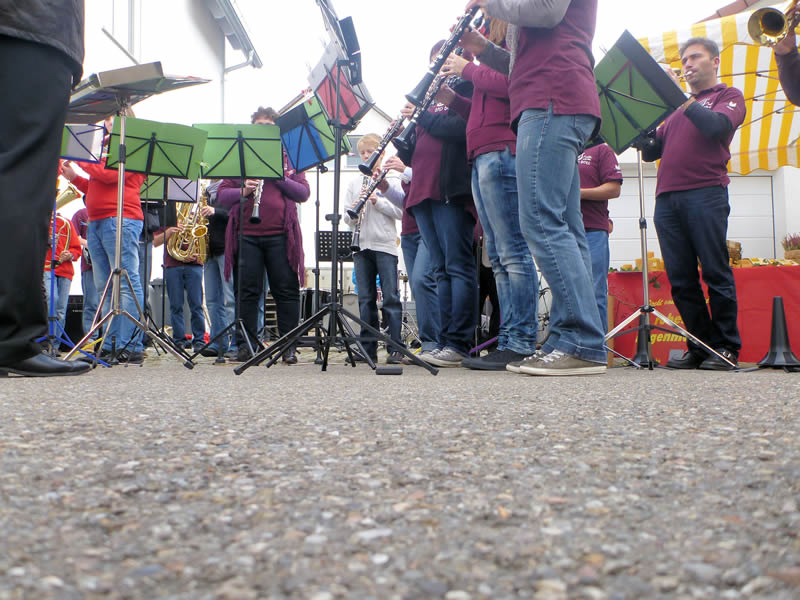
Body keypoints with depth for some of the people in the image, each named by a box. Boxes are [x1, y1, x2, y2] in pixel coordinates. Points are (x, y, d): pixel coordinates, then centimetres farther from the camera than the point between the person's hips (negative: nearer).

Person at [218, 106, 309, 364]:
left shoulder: (289, 158, 14)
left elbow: (304, 193, 2)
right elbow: (222, 195, 9)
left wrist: (278, 176, -11)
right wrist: (243, 191, -11)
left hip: (280, 235, 0)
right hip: (247, 235, 1)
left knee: (286, 290, -1)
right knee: (248, 291, 2)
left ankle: (289, 346, 6)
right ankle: (245, 344, 10)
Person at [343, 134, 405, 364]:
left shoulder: (391, 180, 5)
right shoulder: (354, 183, 15)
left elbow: (400, 212, -4)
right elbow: (347, 219, 12)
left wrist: (377, 200, -13)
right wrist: (354, 211, -10)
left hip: (385, 244, -3)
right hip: (361, 245, 4)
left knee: (390, 297, -5)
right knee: (365, 298, 5)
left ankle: (395, 347, -2)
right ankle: (368, 347, 10)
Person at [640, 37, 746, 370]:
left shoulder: (729, 96, 14)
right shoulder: (677, 107, 28)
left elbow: (717, 125, -8)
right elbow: (650, 152, 21)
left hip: (706, 193, -5)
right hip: (667, 198, 5)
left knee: (716, 274, -6)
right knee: (680, 280, 0)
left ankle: (726, 347, 0)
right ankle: (699, 346, 7)